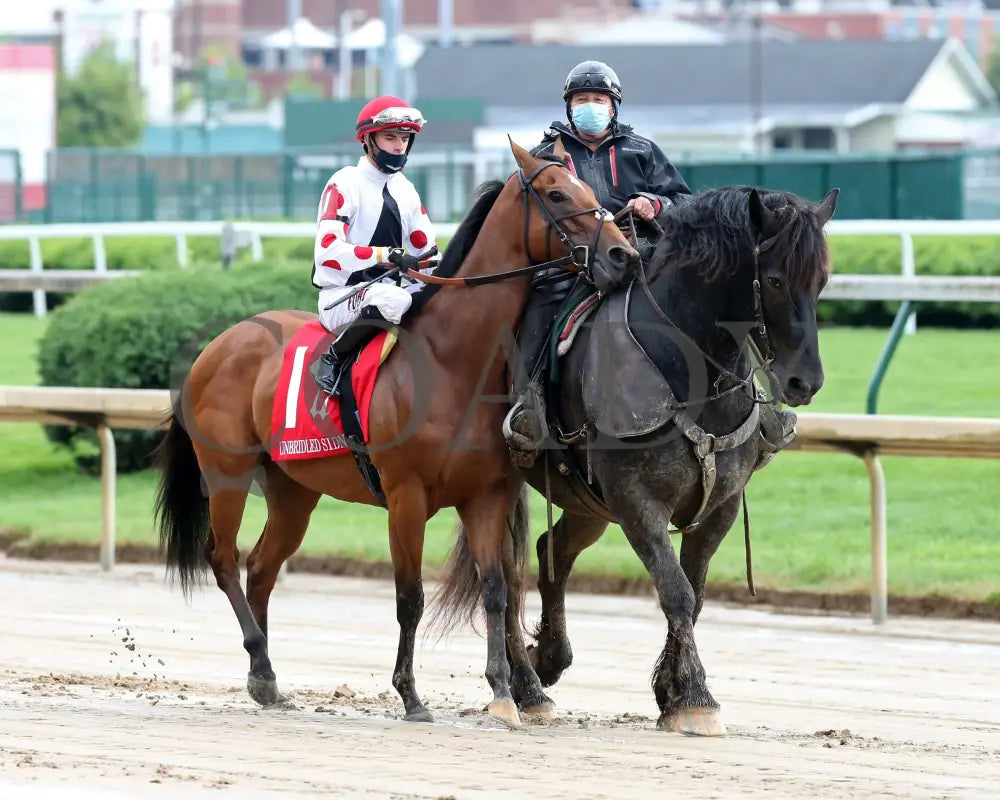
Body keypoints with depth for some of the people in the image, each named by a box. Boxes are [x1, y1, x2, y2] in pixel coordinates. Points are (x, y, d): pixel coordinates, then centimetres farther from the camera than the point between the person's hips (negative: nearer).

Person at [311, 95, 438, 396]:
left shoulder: (405, 190, 14)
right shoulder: (345, 184, -10)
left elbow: (425, 250, 17)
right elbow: (328, 251, -22)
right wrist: (387, 255, -33)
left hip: (386, 289, 7)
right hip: (341, 299, -7)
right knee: (392, 300, -38)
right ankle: (334, 356, -19)